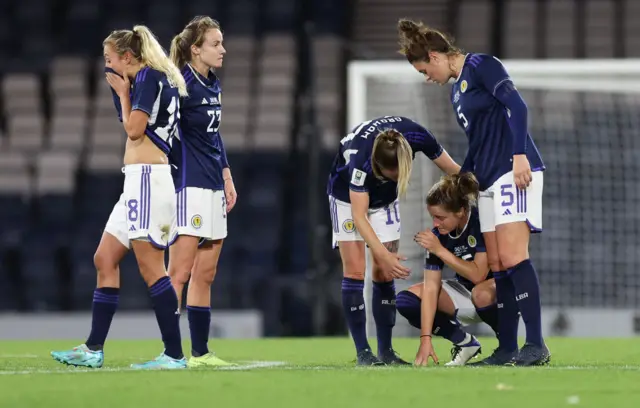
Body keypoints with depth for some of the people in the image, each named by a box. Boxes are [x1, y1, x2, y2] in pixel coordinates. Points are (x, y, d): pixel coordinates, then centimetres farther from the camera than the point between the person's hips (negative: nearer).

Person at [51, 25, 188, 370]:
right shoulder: (152, 80, 19)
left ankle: (174, 354, -12)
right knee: (105, 260, 11)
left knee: (150, 267, -11)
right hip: (137, 181, 10)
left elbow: (134, 130, -13)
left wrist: (123, 92, -1)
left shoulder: (149, 77, -9)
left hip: (147, 177, -10)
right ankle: (93, 350, 12)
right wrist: (121, 92, 16)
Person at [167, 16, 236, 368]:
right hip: (189, 186, -9)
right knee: (180, 273, -9)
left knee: (205, 274, 10)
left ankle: (200, 352, 14)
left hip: (213, 187, 9)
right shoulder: (181, 85, -13)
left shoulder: (213, 86, 14)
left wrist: (226, 177, 20)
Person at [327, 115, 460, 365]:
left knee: (384, 273, 0)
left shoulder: (416, 136, -32)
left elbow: (452, 169, -15)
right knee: (354, 270, -12)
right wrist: (383, 254, -44)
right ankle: (363, 352, -10)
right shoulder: (360, 159, -42)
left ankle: (385, 351, 2)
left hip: (384, 198, 4)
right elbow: (358, 216, -36)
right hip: (349, 196, -4)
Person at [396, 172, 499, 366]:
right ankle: (465, 343, 3)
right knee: (406, 301, -11)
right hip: (466, 293, 6)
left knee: (481, 294, -41)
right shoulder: (437, 235, -12)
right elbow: (430, 287, -15)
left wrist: (440, 250, -28)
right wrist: (425, 338, -22)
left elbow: (478, 275, -30)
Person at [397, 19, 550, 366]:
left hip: (515, 172, -9)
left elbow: (516, 106, -15)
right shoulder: (456, 91, 22)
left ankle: (536, 345, -19)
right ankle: (507, 349, 5)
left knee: (511, 256, -16)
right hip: (488, 182, 9)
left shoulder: (480, 66, -4)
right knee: (498, 268, 4)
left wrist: (519, 155, -23)